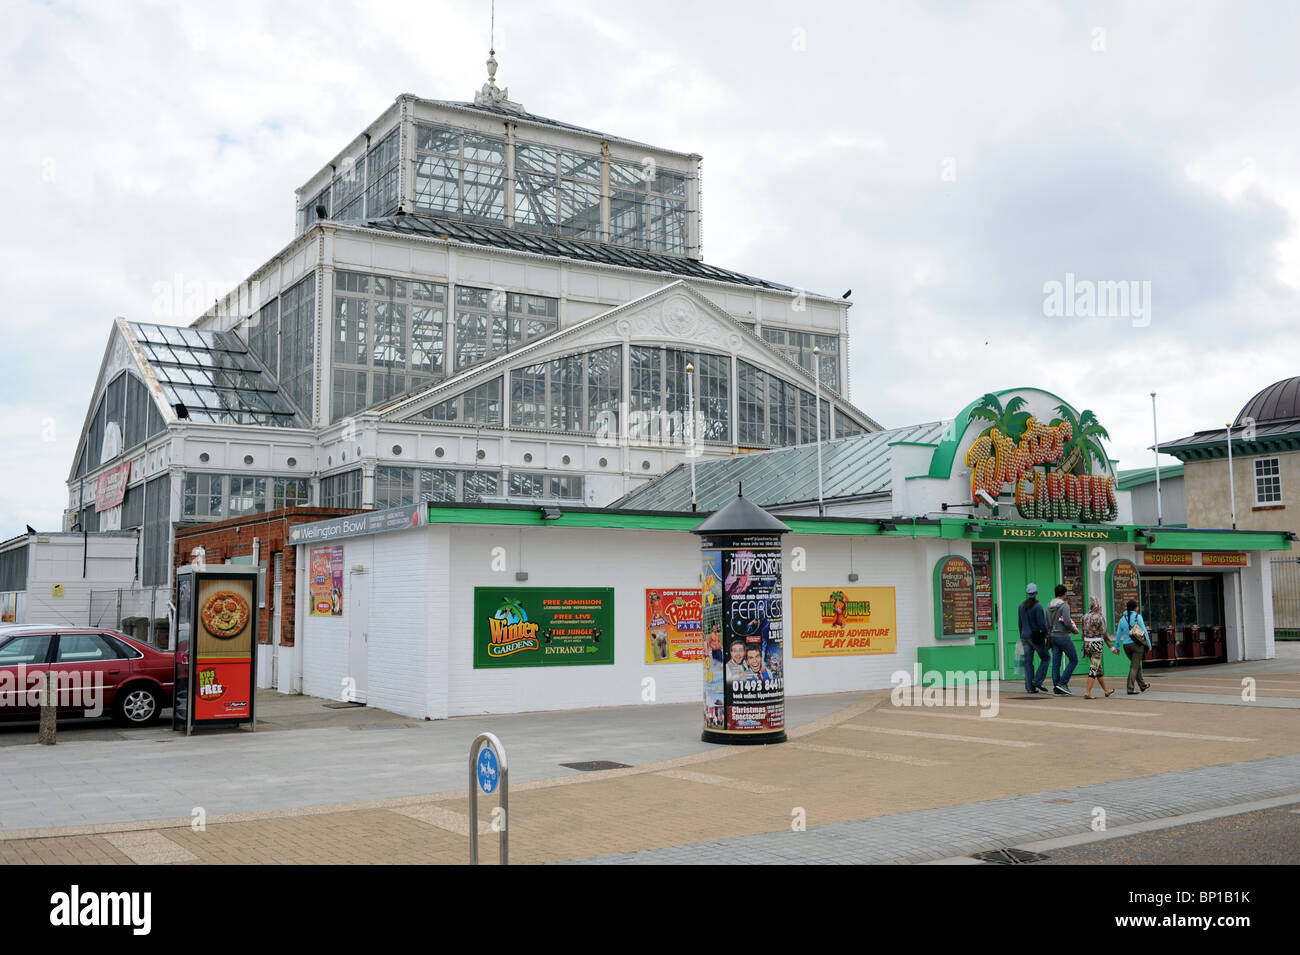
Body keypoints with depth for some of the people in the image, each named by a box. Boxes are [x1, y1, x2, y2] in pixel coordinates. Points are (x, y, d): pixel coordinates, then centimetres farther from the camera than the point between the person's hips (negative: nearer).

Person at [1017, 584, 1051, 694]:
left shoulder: (1022, 606, 7)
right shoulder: (1038, 606, -13)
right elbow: (1042, 624, -17)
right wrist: (1047, 636, -6)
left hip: (1025, 636, 6)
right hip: (1036, 636, -6)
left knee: (1028, 662, 7)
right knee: (1045, 658, 12)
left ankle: (1029, 687, 6)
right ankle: (1037, 681, 2)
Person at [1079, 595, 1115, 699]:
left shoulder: (1085, 616, 5)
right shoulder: (1100, 616, -12)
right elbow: (1104, 633, -10)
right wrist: (1110, 646, -3)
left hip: (1087, 644, 6)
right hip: (1097, 644, -6)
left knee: (1098, 667, 18)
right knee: (1094, 668, -5)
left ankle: (1106, 690, 30)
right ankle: (1087, 692, -12)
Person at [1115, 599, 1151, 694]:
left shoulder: (1122, 619, 9)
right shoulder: (1137, 616, -5)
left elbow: (1118, 634, 9)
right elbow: (1144, 630, -8)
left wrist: (1117, 647, 14)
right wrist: (1148, 643, -3)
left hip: (1126, 645, 5)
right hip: (1137, 644, -5)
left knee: (1137, 665, 20)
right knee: (1134, 667, -5)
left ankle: (1142, 685, 33)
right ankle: (1130, 689, -11)